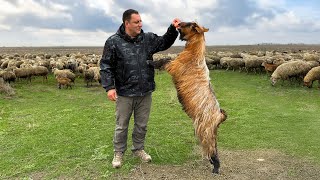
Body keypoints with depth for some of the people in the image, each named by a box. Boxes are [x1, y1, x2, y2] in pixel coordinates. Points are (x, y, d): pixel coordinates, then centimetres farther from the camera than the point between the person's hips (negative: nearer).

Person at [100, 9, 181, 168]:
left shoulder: (148, 38, 3)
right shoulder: (113, 42, -8)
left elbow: (165, 43, 15)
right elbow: (106, 66, -7)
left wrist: (173, 29, -2)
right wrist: (109, 87, -15)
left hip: (145, 92, 4)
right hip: (124, 93, -3)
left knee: (141, 125, 16)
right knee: (121, 126, 11)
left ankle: (138, 149, 36)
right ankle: (118, 153, 29)